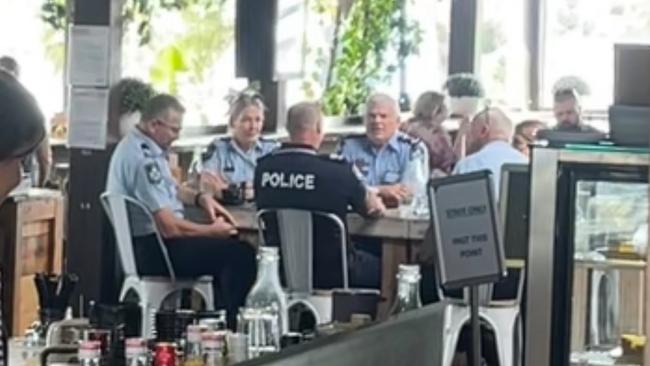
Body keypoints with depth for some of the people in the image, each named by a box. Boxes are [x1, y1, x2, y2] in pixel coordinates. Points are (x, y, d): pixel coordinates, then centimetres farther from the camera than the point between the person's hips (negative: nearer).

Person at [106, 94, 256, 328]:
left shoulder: (135, 146, 9)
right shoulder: (143, 159, -24)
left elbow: (168, 188, 26)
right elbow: (169, 227, -26)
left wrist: (200, 198, 7)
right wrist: (212, 231, -11)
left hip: (143, 241, 11)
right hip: (151, 251, -11)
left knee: (226, 248, 22)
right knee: (241, 254, -16)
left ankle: (222, 321, 21)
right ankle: (231, 325, -6)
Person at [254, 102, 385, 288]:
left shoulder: (263, 167, -9)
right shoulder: (337, 169, -21)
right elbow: (373, 209, -3)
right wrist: (377, 202, 23)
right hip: (328, 275, -4)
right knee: (376, 266, 25)